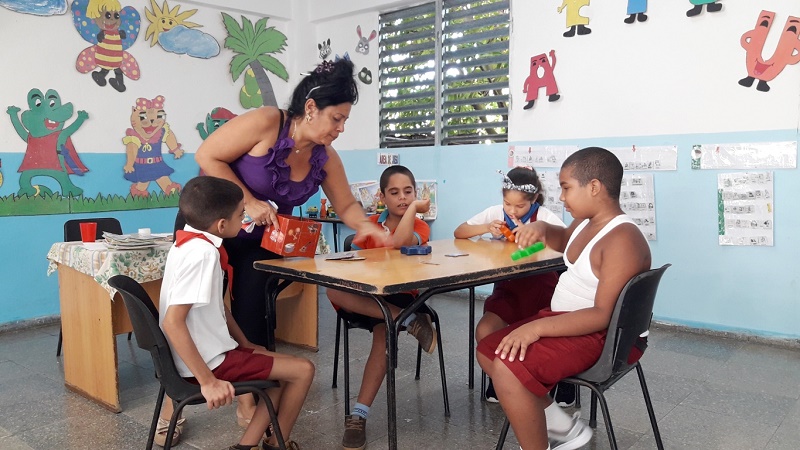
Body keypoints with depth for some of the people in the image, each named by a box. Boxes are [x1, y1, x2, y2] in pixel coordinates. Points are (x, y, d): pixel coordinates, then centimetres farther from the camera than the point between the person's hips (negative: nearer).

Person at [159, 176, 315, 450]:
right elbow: (172, 322, -30)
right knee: (303, 370, -3)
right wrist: (208, 381, -26)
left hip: (205, 350, 9)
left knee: (286, 368, 19)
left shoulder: (193, 241, 4)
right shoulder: (202, 252, -25)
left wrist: (245, 344, 14)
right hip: (209, 360, -9)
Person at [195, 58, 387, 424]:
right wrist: (249, 202, -25)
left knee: (251, 315, 3)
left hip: (261, 240, 4)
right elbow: (207, 156, -21)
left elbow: (346, 205, -1)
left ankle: (248, 400, 20)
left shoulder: (325, 157, -9)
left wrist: (365, 226, -21)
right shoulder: (264, 123, -26)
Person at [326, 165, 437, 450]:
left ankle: (358, 416, -25)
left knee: (383, 336, -34)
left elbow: (398, 243, -26)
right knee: (334, 291, -31)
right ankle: (409, 321, -30)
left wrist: (414, 207, -16)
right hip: (368, 294, 3)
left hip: (401, 296, -3)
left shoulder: (420, 226, -2)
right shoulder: (370, 224, 10)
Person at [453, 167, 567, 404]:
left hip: (540, 286, -2)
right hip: (507, 288, 3)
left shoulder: (545, 217, -9)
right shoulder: (495, 213, 0)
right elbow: (459, 233, 3)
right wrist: (486, 228, -15)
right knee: (484, 333, -20)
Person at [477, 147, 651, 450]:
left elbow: (603, 315, -29)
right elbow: (563, 240, 30)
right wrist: (541, 228, 6)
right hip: (562, 318, 11)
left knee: (507, 369, -28)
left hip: (596, 335, -10)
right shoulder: (585, 223, 5)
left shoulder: (622, 241, -24)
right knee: (487, 352, 8)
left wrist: (538, 327, -34)